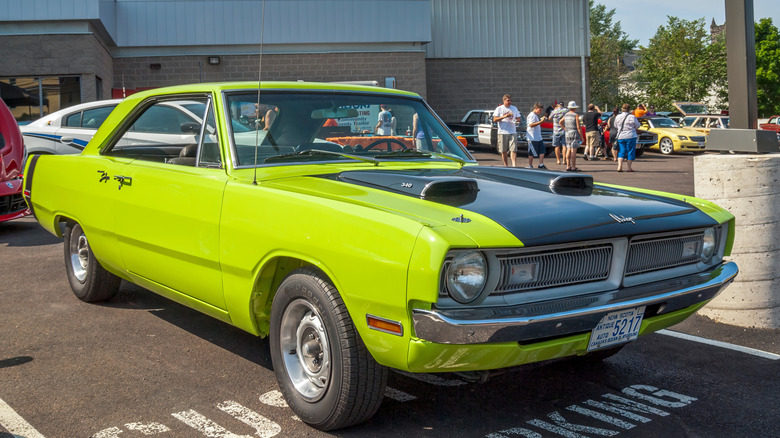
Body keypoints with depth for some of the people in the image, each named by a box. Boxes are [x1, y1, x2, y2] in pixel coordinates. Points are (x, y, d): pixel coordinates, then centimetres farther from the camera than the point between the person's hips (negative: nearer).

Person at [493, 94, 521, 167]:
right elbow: (495, 119, -5)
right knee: (504, 151, 4)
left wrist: (516, 120, -5)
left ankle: (514, 165, -15)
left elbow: (518, 118, 19)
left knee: (513, 150, -10)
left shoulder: (514, 108, 13)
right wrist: (504, 116, -16)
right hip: (502, 132, -2)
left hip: (513, 132, 2)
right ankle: (506, 165, 15)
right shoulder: (499, 109, 3)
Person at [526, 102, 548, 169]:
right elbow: (531, 124, -24)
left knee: (542, 151, 1)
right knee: (532, 153, -1)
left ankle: (541, 165, 3)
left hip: (538, 137, 10)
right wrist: (541, 122, -25)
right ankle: (530, 166, 8)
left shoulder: (536, 115, 20)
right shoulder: (532, 115, -12)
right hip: (532, 138, -10)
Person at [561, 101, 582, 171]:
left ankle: (568, 166, 9)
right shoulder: (576, 115, -11)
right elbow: (578, 127, -13)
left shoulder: (566, 115, 8)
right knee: (573, 151, -7)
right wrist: (581, 136, -8)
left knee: (568, 150, 9)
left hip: (567, 134, 6)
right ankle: (573, 167, -7)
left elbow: (560, 122, 21)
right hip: (575, 134, -6)